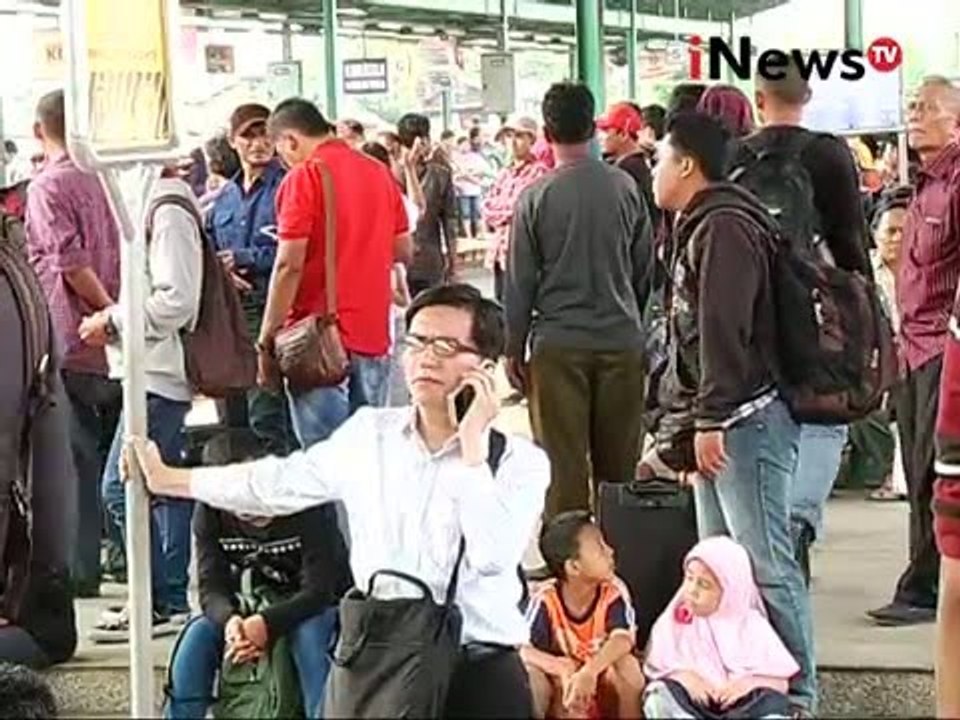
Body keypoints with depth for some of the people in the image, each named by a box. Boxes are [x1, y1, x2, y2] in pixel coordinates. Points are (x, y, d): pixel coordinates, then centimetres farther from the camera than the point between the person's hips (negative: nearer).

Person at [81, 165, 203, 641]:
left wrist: (112, 321, -14)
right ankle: (172, 598, 19)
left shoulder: (168, 213, -15)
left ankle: (157, 604, -5)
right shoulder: (154, 206, 16)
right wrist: (113, 320, 6)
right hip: (158, 373, 11)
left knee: (120, 487, -10)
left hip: (158, 374, -11)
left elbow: (177, 300, -22)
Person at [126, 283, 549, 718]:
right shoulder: (369, 434, 8)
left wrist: (472, 444, -16)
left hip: (479, 670, -3)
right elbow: (278, 483, 17)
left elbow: (493, 556, -19)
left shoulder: (521, 461, -4)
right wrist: (167, 479, 24)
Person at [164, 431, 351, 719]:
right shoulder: (209, 514, -14)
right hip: (256, 607, 4)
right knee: (197, 635, -21)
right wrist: (229, 620, -40)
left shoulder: (306, 507, -27)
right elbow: (212, 587, -16)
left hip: (318, 607, -4)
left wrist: (267, 624, -46)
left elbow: (318, 590, -30)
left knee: (308, 634, -37)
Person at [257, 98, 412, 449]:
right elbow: (403, 252, 13)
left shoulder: (303, 176, -10)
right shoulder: (379, 172, 8)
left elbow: (290, 265, -14)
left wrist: (266, 340, -9)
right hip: (373, 333, 6)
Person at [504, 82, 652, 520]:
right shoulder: (625, 188, 1)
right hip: (622, 340, 3)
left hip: (558, 344, -2)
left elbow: (520, 281, -3)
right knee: (619, 463, 10)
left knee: (564, 464, 3)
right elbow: (645, 270, 10)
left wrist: (514, 348, 7)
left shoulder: (536, 196, -6)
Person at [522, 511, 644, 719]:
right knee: (527, 669, -31)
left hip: (603, 679, 1)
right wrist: (563, 670, -43)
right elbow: (523, 649, -26)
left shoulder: (613, 592, -16)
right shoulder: (546, 599, -17)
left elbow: (623, 639, -32)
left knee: (627, 664, -31)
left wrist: (589, 672, -50)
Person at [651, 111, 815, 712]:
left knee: (764, 560, -8)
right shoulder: (700, 227, 20)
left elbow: (725, 331, -20)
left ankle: (797, 691, -2)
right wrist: (687, 424, 23)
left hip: (746, 419, -11)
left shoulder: (724, 226, -13)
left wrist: (709, 420, -21)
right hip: (718, 421, 11)